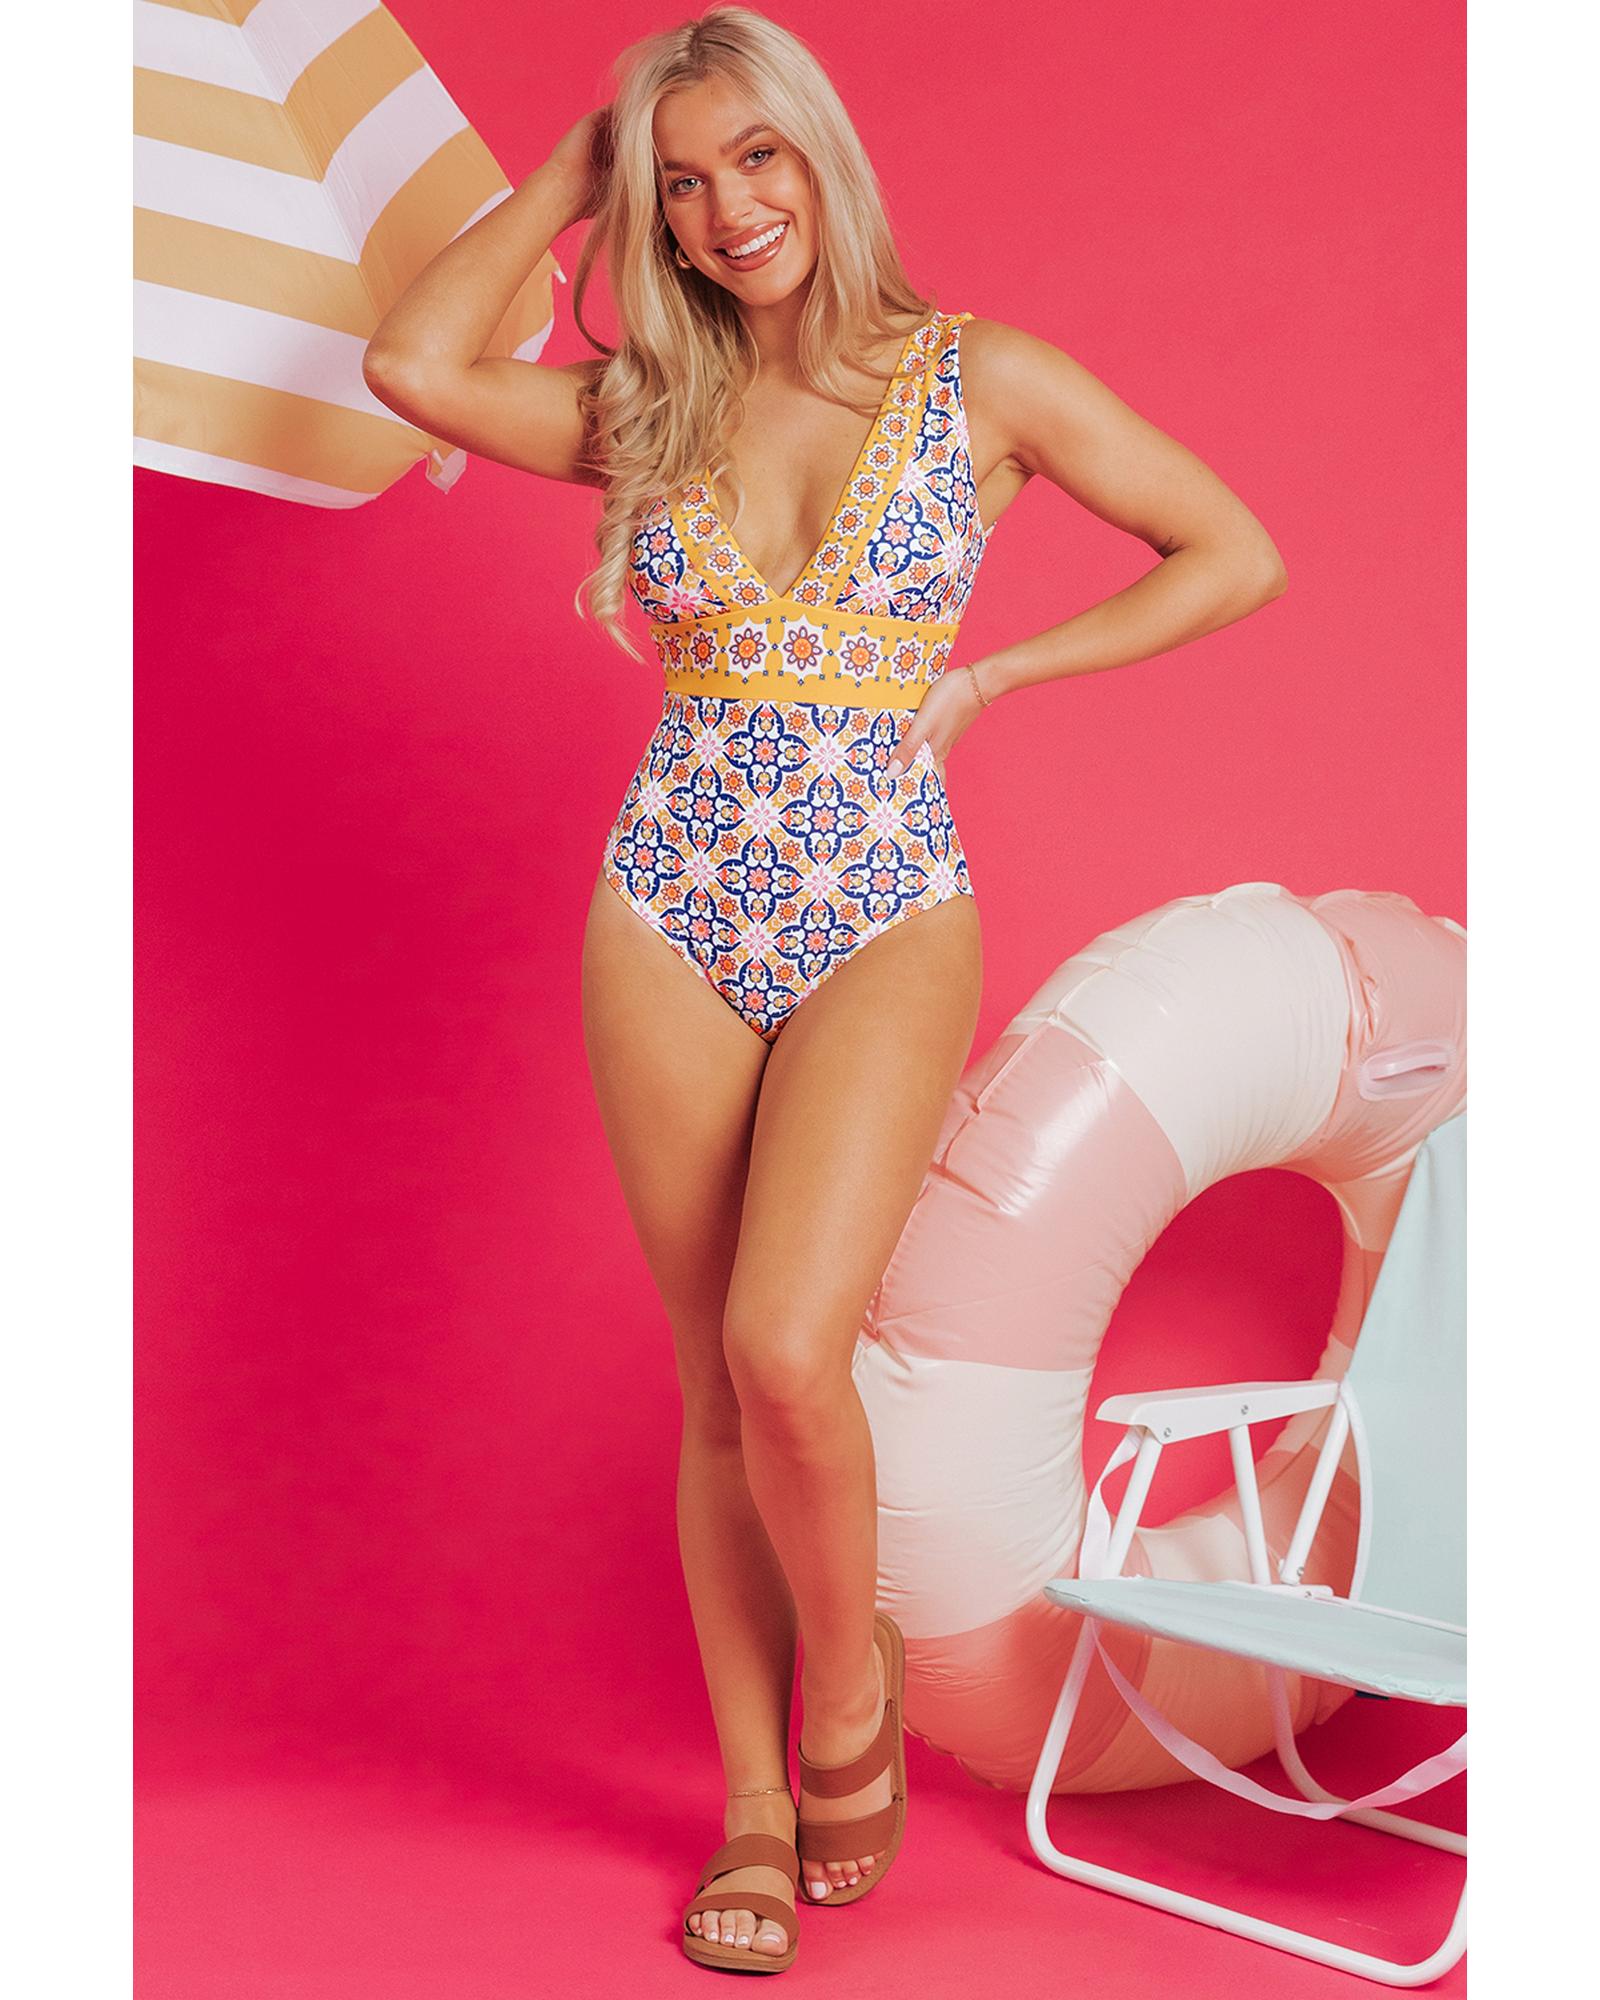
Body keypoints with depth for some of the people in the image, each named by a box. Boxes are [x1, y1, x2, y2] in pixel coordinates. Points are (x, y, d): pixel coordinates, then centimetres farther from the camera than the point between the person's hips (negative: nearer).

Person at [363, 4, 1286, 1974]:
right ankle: (755, 1807, 22)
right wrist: (563, 179, 6)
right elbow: (411, 363, -6)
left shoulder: (982, 377, 2)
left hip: (886, 922, -3)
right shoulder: (651, 408, 9)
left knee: (783, 1353, -18)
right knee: (717, 1392, 6)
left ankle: (850, 1670, 14)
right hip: (669, 922, 3)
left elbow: (1237, 556, 5)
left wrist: (989, 673, -1)